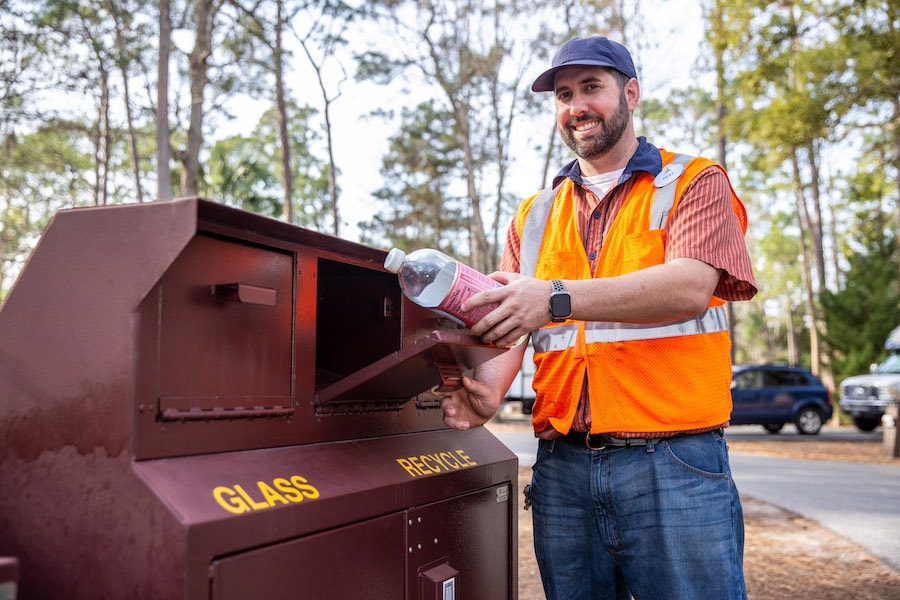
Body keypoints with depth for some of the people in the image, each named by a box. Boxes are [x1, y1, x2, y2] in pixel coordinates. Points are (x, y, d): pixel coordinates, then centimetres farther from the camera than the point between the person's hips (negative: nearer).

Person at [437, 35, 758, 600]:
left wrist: (557, 298, -27)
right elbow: (507, 321, 7)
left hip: (673, 465, -3)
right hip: (562, 467, 4)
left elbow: (690, 286, -15)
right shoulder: (536, 216, 16)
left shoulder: (695, 182, 5)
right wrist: (489, 387, -15)